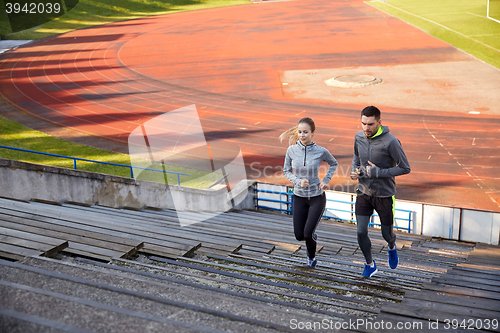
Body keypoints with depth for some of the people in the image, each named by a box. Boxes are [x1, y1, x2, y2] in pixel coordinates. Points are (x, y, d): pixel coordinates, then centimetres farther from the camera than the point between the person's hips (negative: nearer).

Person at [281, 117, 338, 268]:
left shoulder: (321, 151, -14)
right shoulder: (292, 150, -11)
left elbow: (333, 164, 7)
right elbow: (286, 171, 2)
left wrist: (325, 180, -5)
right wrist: (298, 181, -16)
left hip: (317, 197, -2)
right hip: (299, 198, 2)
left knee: (308, 234, -10)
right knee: (299, 236, 6)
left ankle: (311, 257, 23)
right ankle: (312, 236, 43)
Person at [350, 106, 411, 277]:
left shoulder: (391, 142, -22)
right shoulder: (359, 137, -5)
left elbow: (405, 168, -17)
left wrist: (377, 172, -23)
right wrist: (354, 170, -4)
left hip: (384, 195, -3)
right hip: (363, 193, 3)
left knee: (387, 234, 12)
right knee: (361, 232, -3)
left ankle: (392, 247, 50)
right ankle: (370, 264, 22)